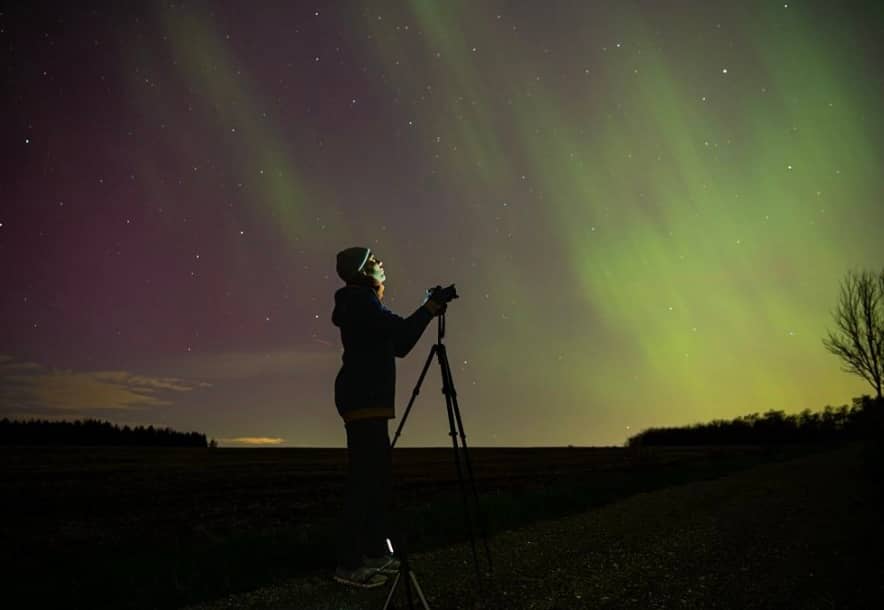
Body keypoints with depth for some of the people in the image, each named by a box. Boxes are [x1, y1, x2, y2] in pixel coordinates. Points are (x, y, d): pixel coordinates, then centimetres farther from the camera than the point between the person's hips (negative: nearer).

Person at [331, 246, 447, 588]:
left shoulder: (363, 304, 23)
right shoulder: (361, 300, -7)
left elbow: (399, 345, 22)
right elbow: (402, 331, -17)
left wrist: (428, 314, 16)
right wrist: (429, 309, -2)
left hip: (368, 401, 10)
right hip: (363, 401, -10)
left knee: (379, 478, 11)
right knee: (364, 480, -11)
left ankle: (375, 553, 18)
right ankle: (348, 564, -7)